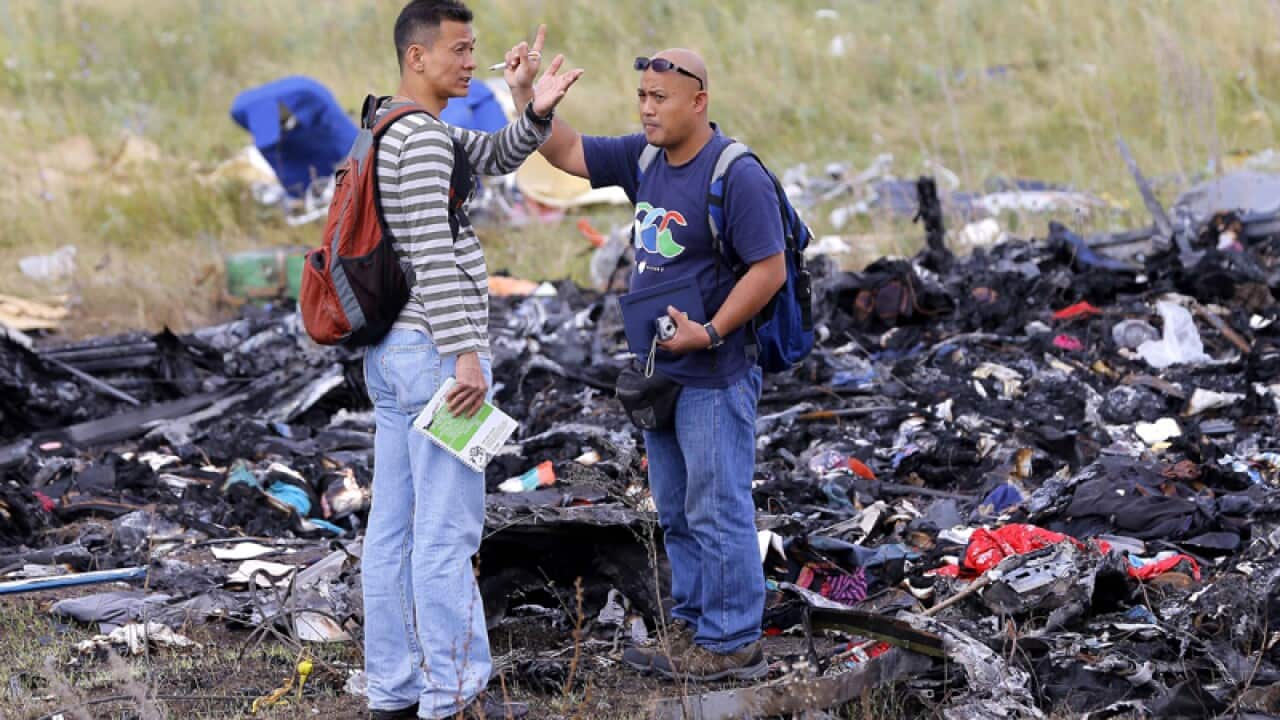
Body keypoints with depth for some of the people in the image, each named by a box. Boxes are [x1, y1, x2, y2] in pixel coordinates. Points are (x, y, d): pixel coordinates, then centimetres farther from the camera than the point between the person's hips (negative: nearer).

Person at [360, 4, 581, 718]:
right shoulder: (422, 135, -15)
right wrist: (465, 352, -22)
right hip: (434, 351, -10)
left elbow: (496, 157, 19)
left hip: (392, 354, 10)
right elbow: (433, 253, -21)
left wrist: (537, 113, -1)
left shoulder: (393, 130, 16)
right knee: (447, 532, -6)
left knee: (393, 528, 10)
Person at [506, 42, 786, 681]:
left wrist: (709, 333, -22)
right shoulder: (644, 158, 8)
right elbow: (564, 152, 13)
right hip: (662, 371, 9)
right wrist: (523, 90, 0)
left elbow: (769, 269, -17)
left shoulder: (736, 175, -16)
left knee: (718, 511, -5)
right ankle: (691, 628, 23)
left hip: (714, 376, -9)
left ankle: (731, 644, 1)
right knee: (676, 513, 15)